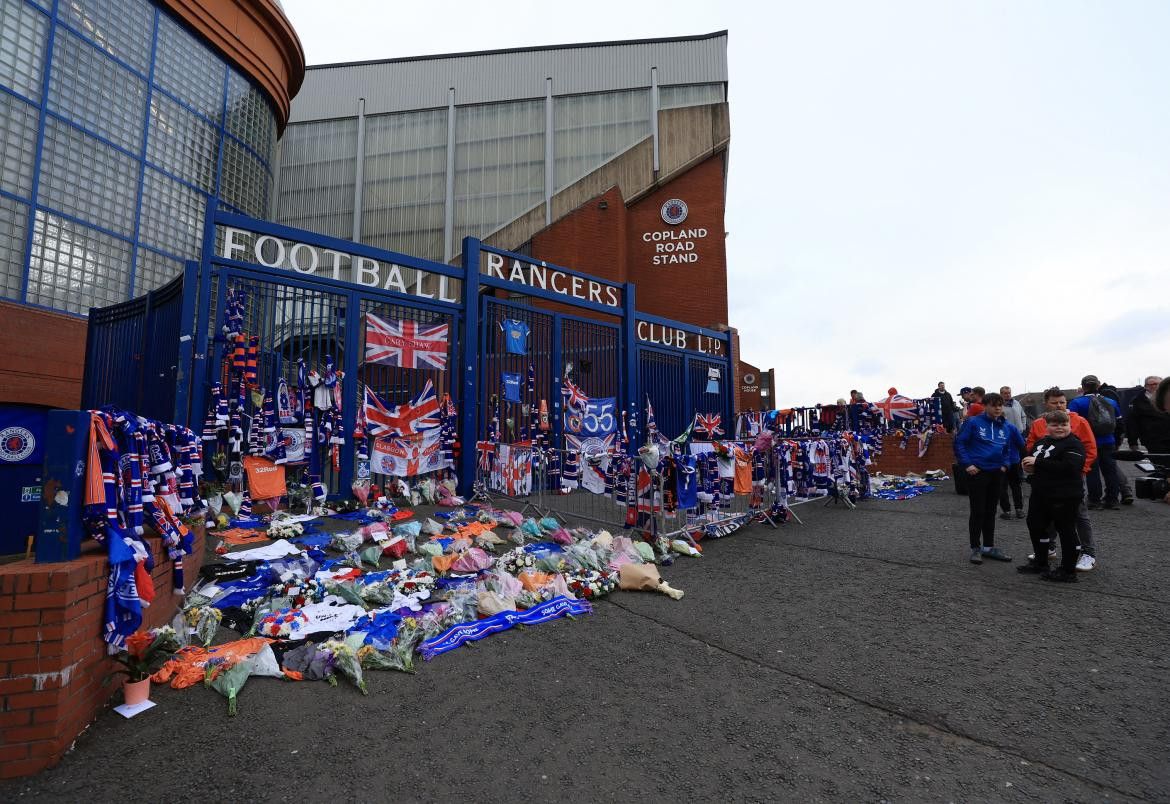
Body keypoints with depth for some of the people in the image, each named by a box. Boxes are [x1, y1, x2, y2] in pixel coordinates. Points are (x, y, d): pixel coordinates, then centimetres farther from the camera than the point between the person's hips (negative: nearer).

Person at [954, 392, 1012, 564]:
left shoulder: (1004, 427, 9)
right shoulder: (973, 422, -9)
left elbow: (1006, 449, 21)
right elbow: (959, 443, -10)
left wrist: (1004, 465, 6)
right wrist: (966, 464, -15)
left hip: (996, 473, 6)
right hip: (976, 472, -6)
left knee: (990, 511, 14)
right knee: (977, 511, -1)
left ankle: (989, 547, 25)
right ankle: (975, 548, 11)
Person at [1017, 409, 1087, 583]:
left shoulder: (1074, 444, -12)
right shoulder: (1042, 442, 11)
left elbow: (1068, 466, -27)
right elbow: (1030, 456, 21)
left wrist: (1038, 462, -22)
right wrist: (1028, 465, -3)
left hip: (1065, 497, -8)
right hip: (1040, 495, 8)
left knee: (1066, 531, 3)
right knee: (1035, 525, 17)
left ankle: (1068, 571, 15)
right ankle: (1040, 562, 34)